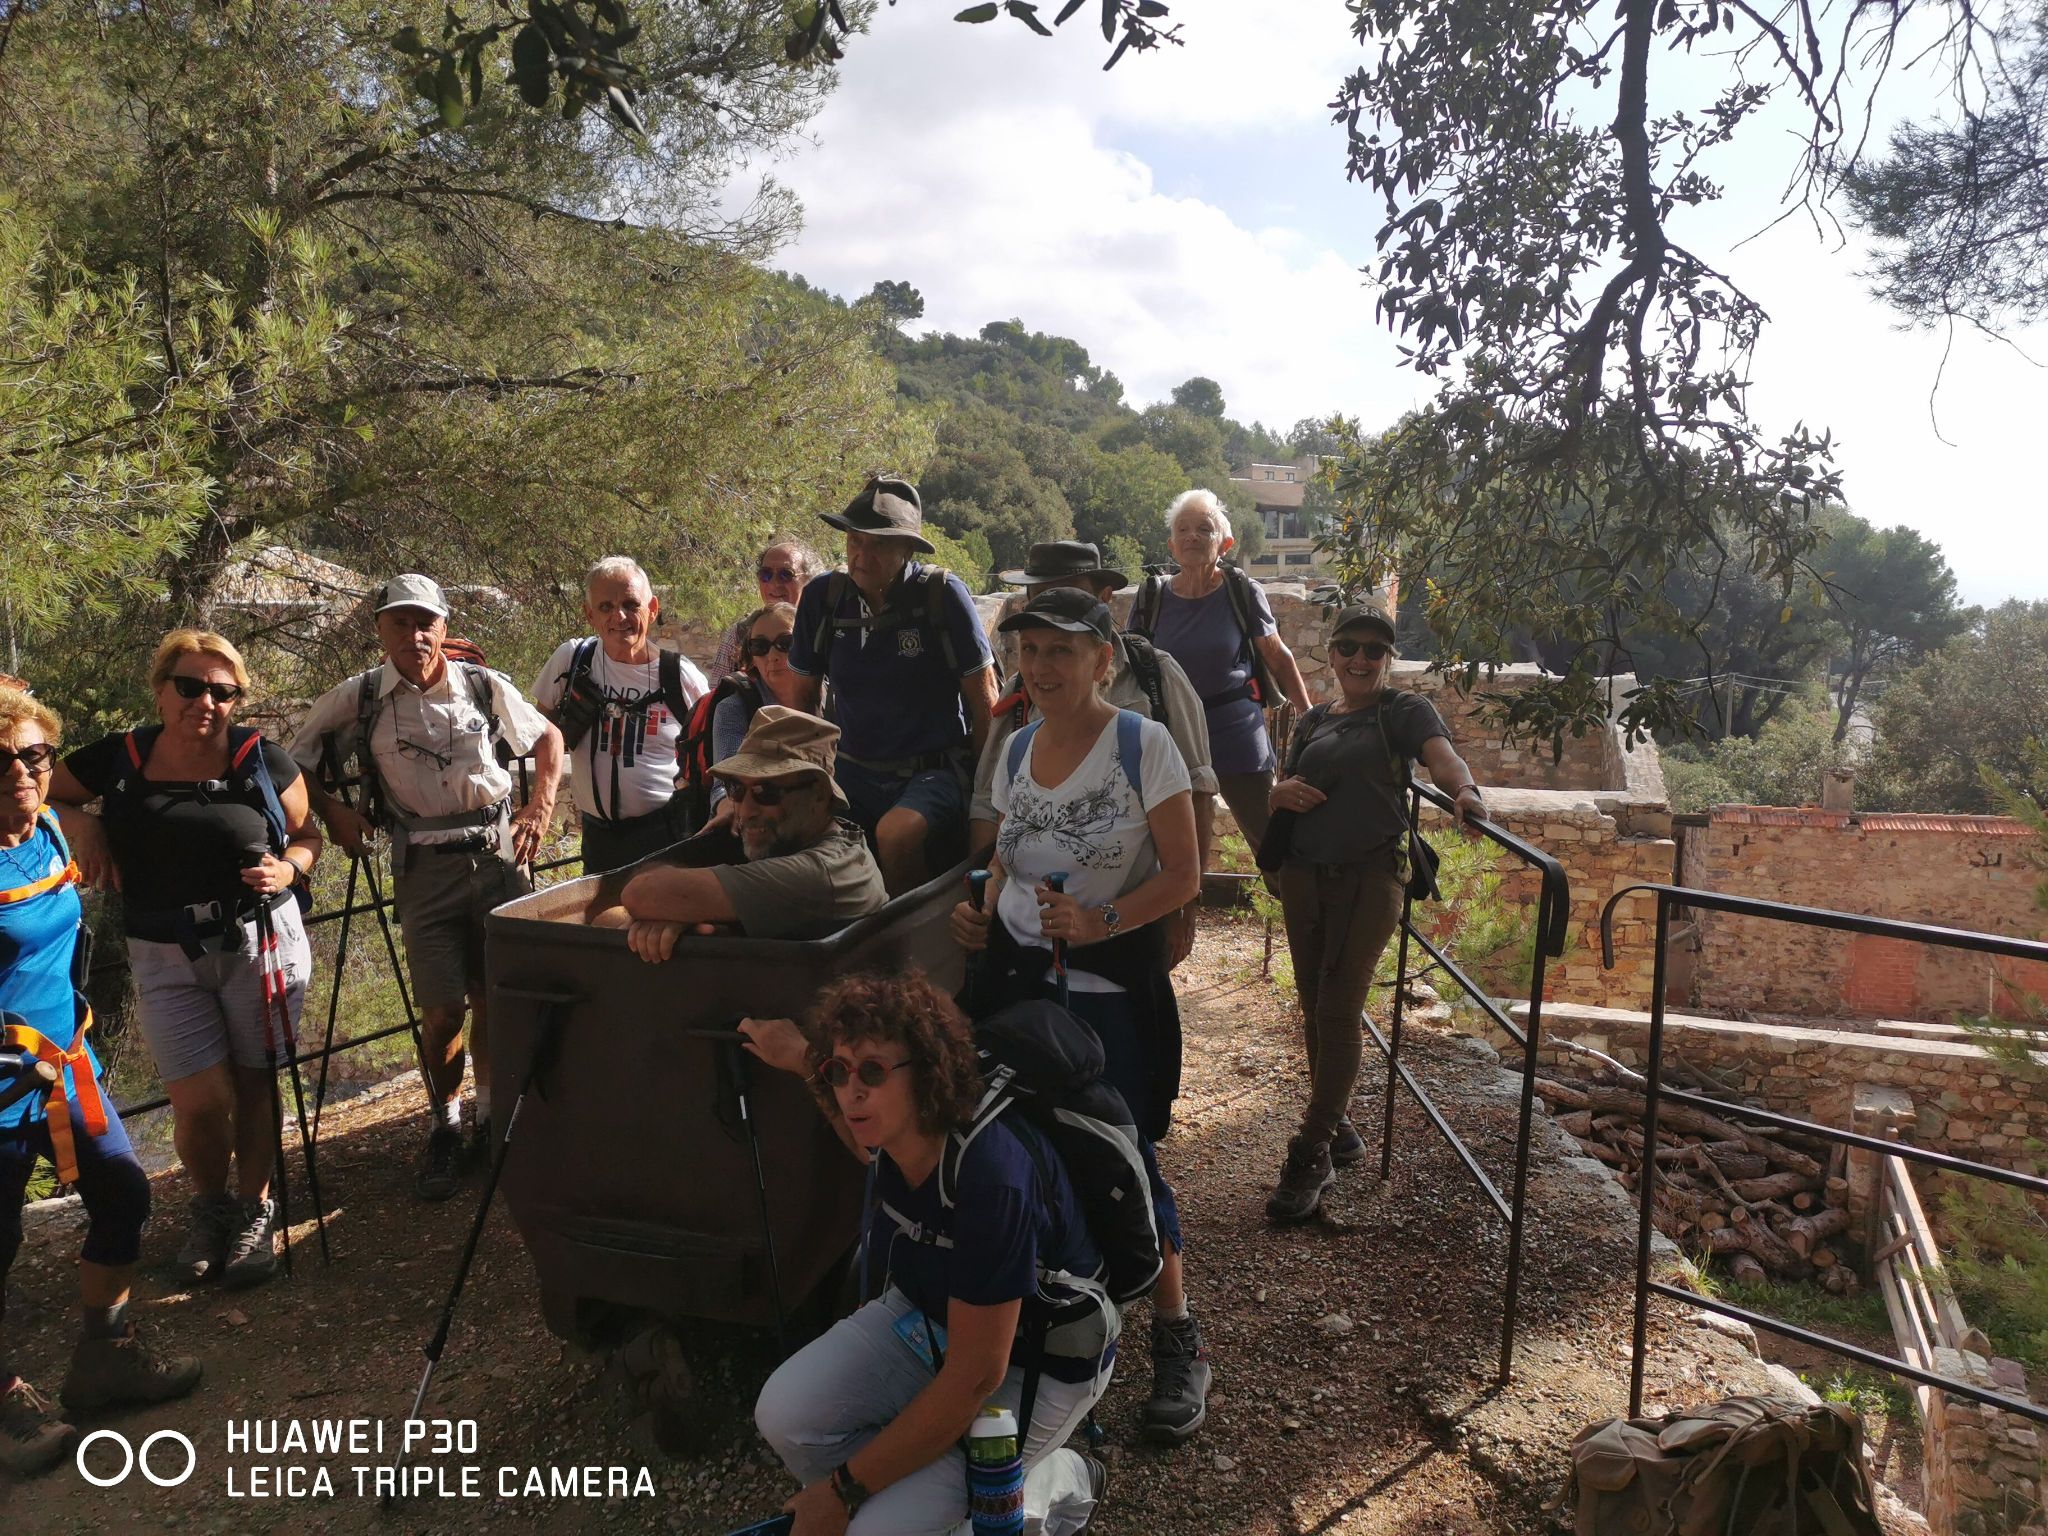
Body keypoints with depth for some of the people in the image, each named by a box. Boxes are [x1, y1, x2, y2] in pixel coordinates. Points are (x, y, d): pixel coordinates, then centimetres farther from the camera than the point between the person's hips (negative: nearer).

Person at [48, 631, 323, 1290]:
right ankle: (209, 1209, 27)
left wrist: (287, 869, -14)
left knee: (253, 1086, 7)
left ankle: (254, 1211, 29)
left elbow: (306, 836, 7)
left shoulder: (262, 760, -3)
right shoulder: (118, 759, 0)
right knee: (201, 1101, -3)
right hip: (165, 957, 1)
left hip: (261, 943, -1)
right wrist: (79, 823, -6)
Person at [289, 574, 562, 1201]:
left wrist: (541, 806, 5)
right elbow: (296, 764, 11)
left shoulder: (486, 688, 1)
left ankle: (493, 1113, 26)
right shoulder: (356, 699, -1)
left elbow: (547, 737, 16)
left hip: (500, 855, 1)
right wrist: (333, 810, -5)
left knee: (496, 1000, 6)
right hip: (425, 870, -1)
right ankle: (443, 1127, 20)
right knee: (442, 1012, -3)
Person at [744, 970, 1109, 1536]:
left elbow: (974, 1377, -30)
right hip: (928, 1314, 7)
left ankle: (1057, 1485, 7)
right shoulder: (894, 1126, -15)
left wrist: (841, 1490, -22)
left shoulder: (991, 1180, -38)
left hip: (1033, 1361, -6)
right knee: (785, 1414, -15)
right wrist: (805, 1059, 8)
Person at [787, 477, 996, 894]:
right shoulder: (823, 595, -1)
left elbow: (984, 699, -6)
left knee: (896, 833, -33)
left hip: (935, 770, -4)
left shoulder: (942, 593, -12)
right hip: (854, 772, 4)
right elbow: (805, 695, 13)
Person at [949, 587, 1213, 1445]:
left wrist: (1099, 921, -25)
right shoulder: (1015, 750, 7)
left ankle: (1177, 1338, 18)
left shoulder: (1143, 745, -10)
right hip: (1015, 978, 5)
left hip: (1110, 990, -5)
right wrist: (985, 910, -1)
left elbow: (1183, 876, -11)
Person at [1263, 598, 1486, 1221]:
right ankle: (1336, 1128, 27)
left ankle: (1311, 1155, -1)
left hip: (1370, 876, -5)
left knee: (1338, 1013, -9)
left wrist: (1464, 788, -43)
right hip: (1304, 875, 5)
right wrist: (1283, 791, -5)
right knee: (1315, 1010, 10)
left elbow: (1441, 753, -20)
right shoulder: (1313, 721, 15)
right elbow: (1279, 791, 20)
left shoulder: (1404, 710, 0)